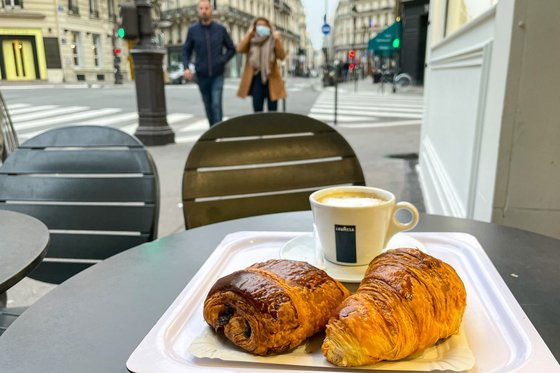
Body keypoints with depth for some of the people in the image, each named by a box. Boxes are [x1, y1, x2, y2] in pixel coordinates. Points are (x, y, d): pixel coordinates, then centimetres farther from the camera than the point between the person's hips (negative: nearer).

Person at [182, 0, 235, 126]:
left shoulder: (221, 29, -1)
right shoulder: (193, 30, -1)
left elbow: (231, 48, 9)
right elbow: (186, 50, 7)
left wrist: (222, 61, -5)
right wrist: (186, 67, -9)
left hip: (217, 75, -1)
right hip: (201, 75, 1)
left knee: (216, 105, -12)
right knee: (208, 107, 11)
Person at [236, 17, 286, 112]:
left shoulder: (273, 40, 5)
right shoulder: (251, 41, 9)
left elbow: (282, 56, -8)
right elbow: (239, 49, -9)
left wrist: (277, 40, -18)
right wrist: (248, 33, -7)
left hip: (271, 79, -1)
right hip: (256, 79, 1)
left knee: (272, 112, 1)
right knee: (257, 110, 2)